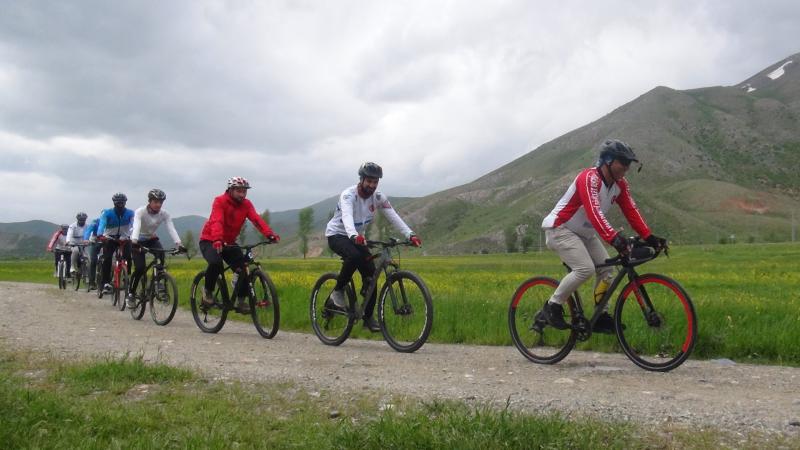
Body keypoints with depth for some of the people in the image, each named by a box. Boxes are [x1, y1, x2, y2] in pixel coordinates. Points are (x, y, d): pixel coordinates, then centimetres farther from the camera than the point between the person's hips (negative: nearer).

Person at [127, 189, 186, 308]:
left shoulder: (164, 213, -17)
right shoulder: (140, 212, -25)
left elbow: (171, 229, -29)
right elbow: (136, 227, -41)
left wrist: (178, 243, -45)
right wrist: (134, 241, -60)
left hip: (151, 239, 3)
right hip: (138, 240, -3)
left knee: (161, 254, -29)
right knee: (140, 268, -18)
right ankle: (131, 294, 2)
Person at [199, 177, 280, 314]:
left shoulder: (246, 204, -6)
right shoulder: (220, 201, -20)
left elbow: (256, 219, -22)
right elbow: (217, 221, -36)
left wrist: (270, 234, -40)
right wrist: (217, 240, -55)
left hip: (229, 242, 5)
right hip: (210, 241, -5)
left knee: (244, 268, -13)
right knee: (216, 263, -33)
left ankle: (241, 301, 3)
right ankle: (207, 290, -6)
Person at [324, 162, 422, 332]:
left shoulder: (378, 197, -9)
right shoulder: (348, 195, -26)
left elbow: (393, 216, -17)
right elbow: (347, 217, -44)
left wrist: (410, 235, -32)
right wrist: (354, 236, -65)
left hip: (357, 237, 6)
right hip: (337, 235, -5)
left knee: (370, 273, -10)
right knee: (354, 256, -37)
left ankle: (368, 317, 0)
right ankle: (338, 291, -13)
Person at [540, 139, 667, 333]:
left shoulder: (620, 184, -1)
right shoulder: (589, 178, -27)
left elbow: (631, 211, -6)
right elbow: (594, 212, -41)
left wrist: (649, 237, -18)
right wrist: (614, 238, -52)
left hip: (584, 234, 9)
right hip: (559, 229, -9)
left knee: (607, 268, -1)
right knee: (585, 269, -24)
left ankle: (601, 317, 9)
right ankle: (553, 306, -8)